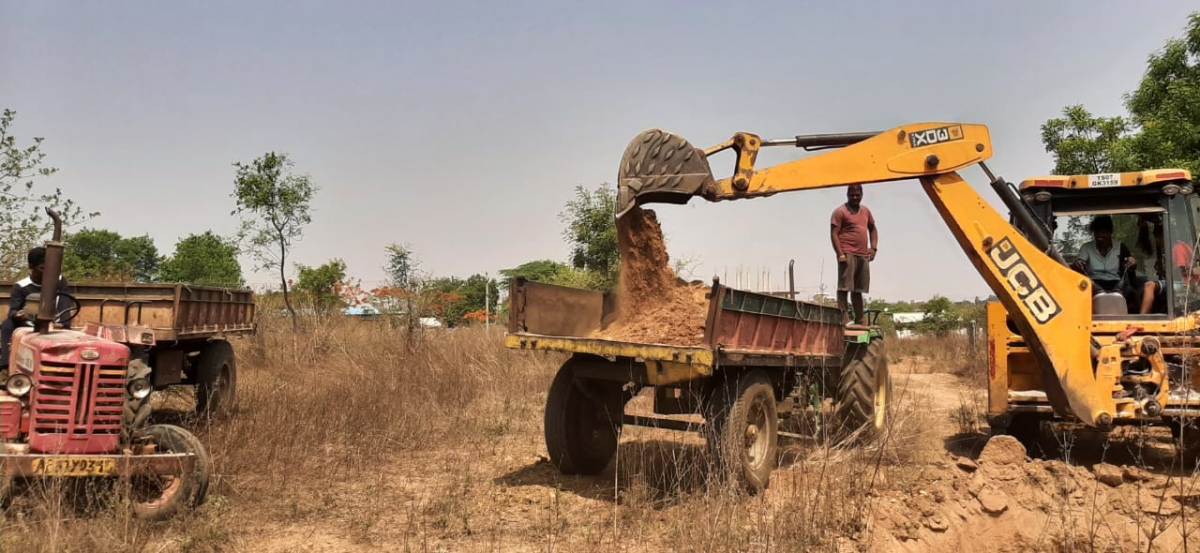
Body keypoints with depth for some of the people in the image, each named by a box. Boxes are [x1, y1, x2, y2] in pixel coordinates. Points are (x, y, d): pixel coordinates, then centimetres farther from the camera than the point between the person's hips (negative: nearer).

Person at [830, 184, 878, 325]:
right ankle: (843, 317, -13)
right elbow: (834, 234, -8)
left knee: (858, 290, 10)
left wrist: (873, 247, 12)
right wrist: (840, 254, -17)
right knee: (844, 288, -10)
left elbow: (873, 229, 27)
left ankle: (859, 320, 15)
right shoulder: (840, 211, -2)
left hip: (863, 255, 7)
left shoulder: (865, 211, 18)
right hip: (847, 254, -7)